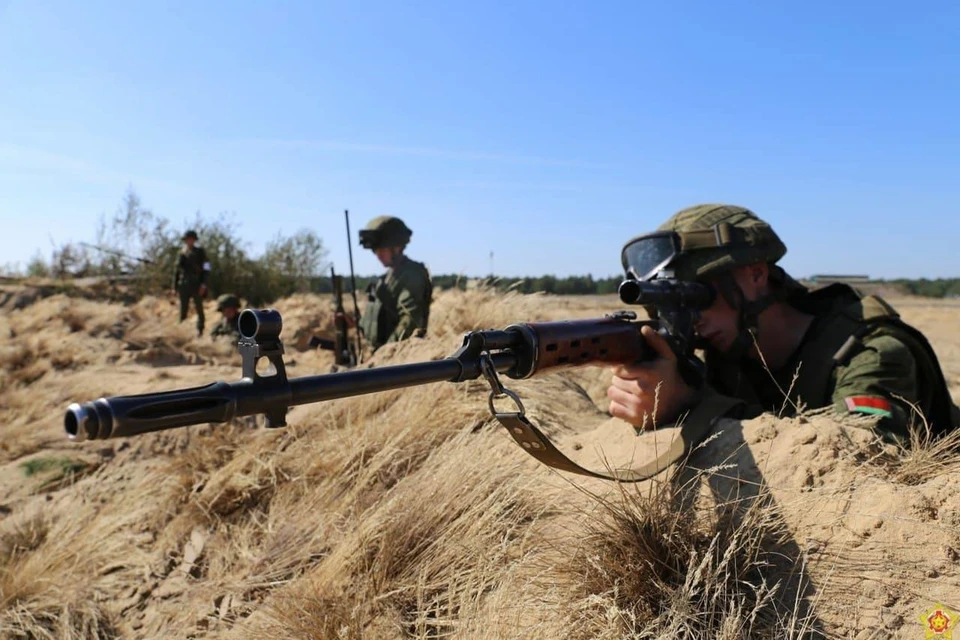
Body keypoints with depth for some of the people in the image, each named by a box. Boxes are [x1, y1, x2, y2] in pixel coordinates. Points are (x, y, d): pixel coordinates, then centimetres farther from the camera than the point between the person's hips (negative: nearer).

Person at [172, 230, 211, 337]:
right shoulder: (182, 253, 13)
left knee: (199, 309, -1)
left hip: (197, 285, -3)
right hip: (184, 285, 3)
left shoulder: (200, 252, 4)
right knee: (183, 309, 4)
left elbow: (206, 269, -2)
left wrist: (203, 284, -13)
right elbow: (177, 271, 14)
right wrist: (175, 287, 8)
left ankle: (200, 331, 4)